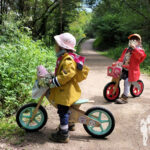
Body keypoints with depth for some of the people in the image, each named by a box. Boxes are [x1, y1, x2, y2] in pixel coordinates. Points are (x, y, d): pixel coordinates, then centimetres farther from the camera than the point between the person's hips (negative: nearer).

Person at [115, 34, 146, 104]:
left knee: (127, 81, -18)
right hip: (124, 68, 7)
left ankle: (124, 98, -11)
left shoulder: (139, 50, -6)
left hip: (132, 70, -7)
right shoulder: (126, 50, 14)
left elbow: (141, 55, -29)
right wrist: (118, 62, -5)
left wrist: (134, 48, -38)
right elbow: (122, 57, 14)